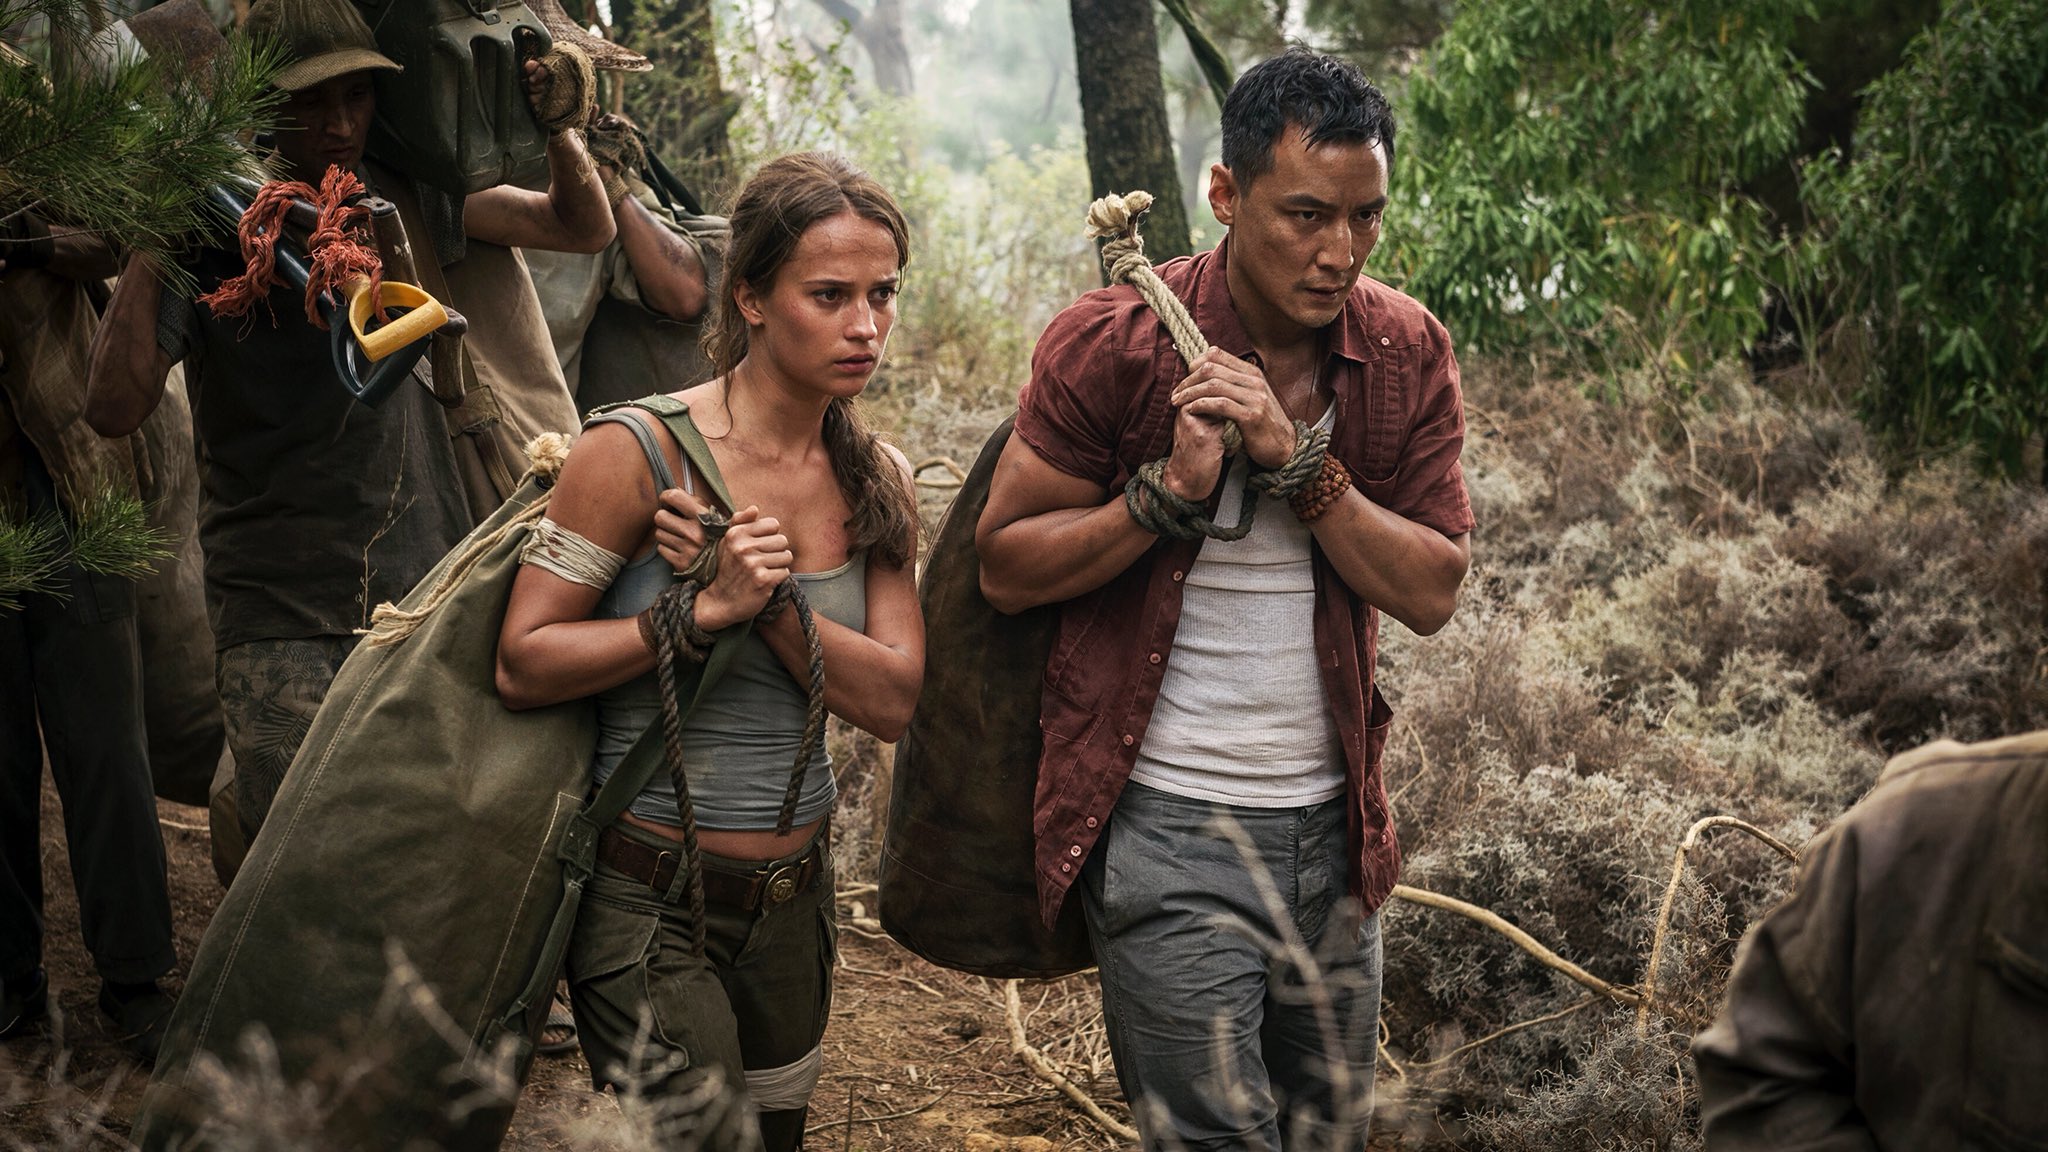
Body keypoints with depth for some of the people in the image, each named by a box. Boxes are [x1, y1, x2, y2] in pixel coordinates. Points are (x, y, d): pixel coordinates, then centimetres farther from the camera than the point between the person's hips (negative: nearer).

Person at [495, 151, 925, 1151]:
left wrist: (770, 603, -18)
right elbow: (524, 666, -15)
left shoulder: (875, 479, 4)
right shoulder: (641, 451, -13)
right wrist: (706, 611, -24)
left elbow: (891, 701, -4)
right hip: (649, 902, -6)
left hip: (792, 898, 6)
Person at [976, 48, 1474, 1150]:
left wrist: (1302, 463, -18)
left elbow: (1431, 592, -4)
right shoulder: (1111, 343, -11)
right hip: (1167, 824, -4)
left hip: (1334, 822, 5)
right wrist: (1168, 492, -22)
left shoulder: (1408, 352, 0)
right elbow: (1005, 568, -7)